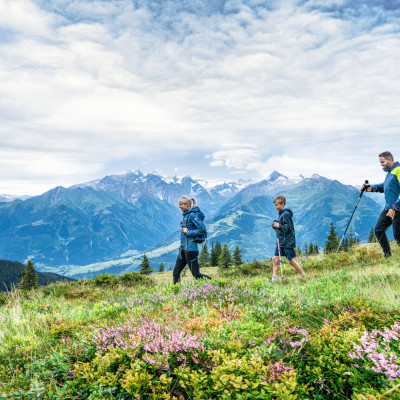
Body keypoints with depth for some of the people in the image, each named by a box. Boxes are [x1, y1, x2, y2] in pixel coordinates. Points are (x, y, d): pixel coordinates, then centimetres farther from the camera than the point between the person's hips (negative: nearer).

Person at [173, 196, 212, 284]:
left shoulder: (192, 215, -14)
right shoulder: (186, 215, 14)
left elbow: (203, 229, -20)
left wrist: (188, 232, -16)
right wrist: (183, 230, 8)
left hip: (190, 248, -9)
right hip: (184, 248, 9)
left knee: (196, 274, -1)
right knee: (176, 273, 9)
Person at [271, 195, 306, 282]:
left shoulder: (286, 214, -16)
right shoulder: (281, 213, 13)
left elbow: (289, 228, -19)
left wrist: (279, 226, -26)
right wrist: (276, 227, 8)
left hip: (287, 242, -9)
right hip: (281, 241, 9)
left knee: (292, 261, -1)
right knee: (275, 259, 5)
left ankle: (304, 277, 14)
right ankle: (274, 279, 10)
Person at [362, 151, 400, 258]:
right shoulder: (389, 172, 15)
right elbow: (384, 186, 29)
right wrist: (372, 188, 12)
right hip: (388, 208, 9)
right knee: (378, 230, 9)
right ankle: (387, 256, 18)